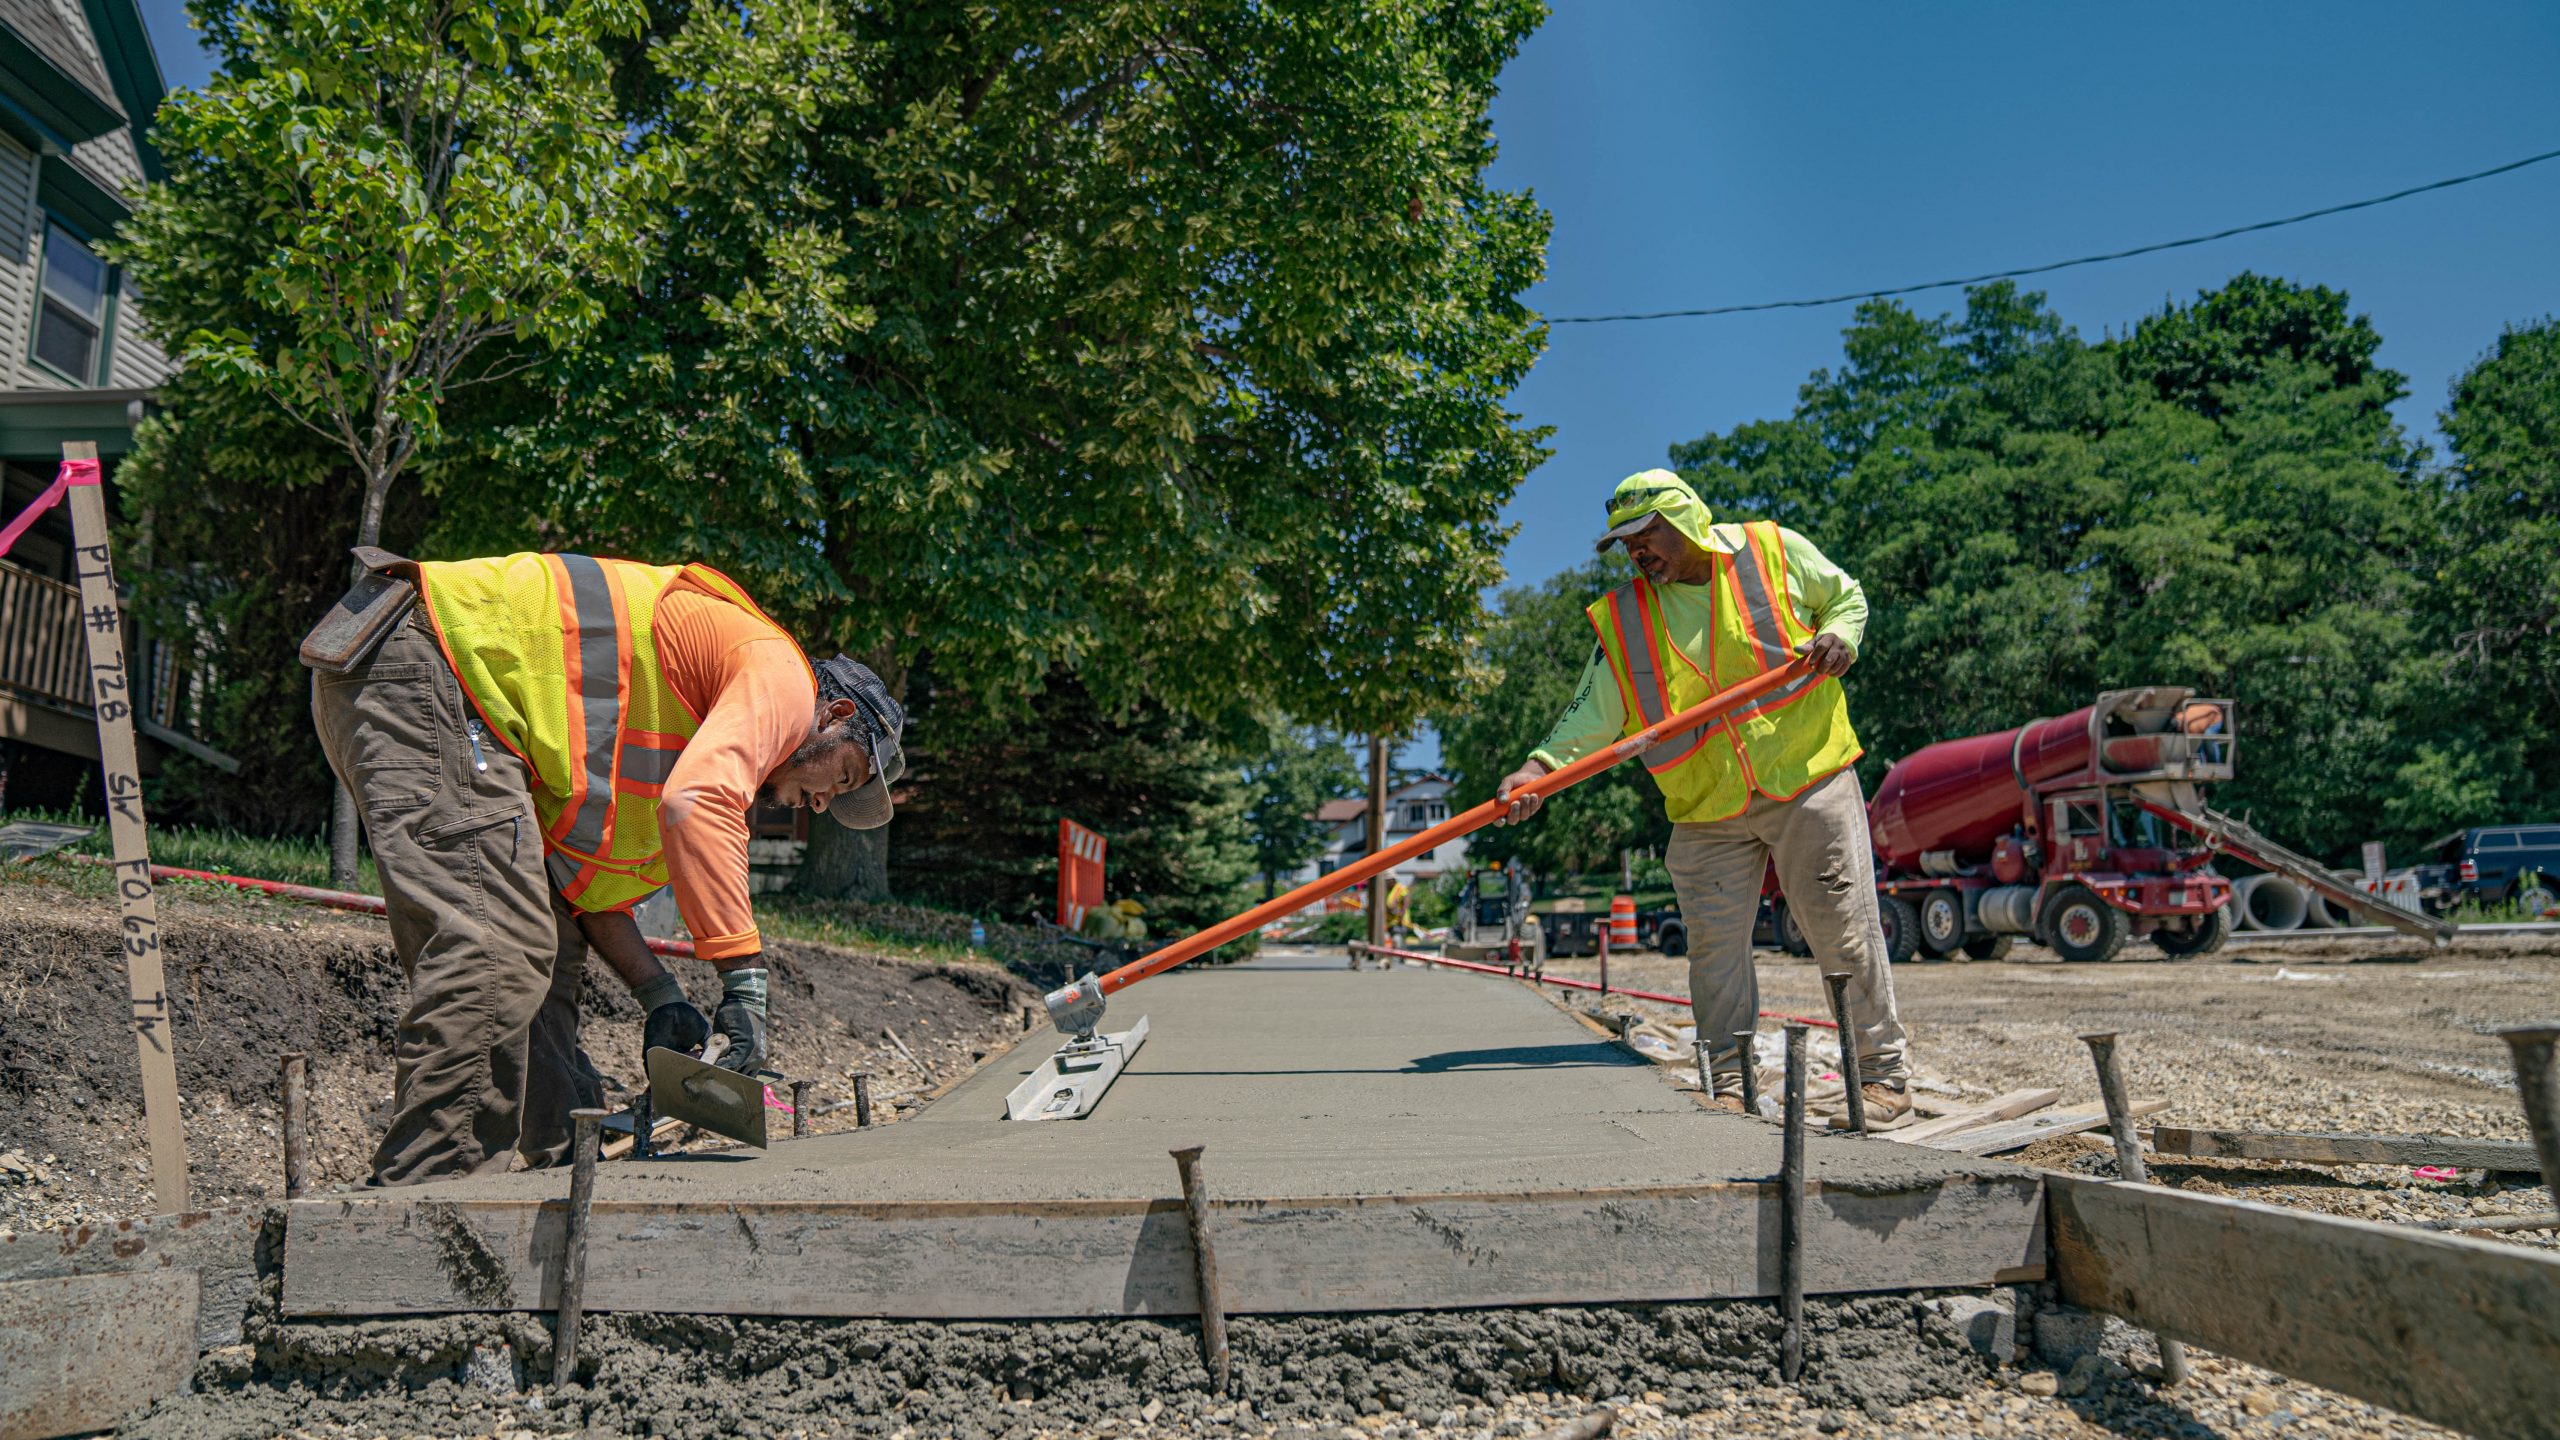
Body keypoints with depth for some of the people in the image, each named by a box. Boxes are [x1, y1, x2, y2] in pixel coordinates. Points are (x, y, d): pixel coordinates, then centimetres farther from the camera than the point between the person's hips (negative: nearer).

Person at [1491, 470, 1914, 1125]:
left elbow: (1847, 596, 14)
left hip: (1808, 780, -2)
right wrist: (1541, 767, -20)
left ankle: (1886, 1075, 18)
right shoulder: (1622, 620, 1)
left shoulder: (1777, 553, -2)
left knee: (1846, 933, 1)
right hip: (1706, 813, 2)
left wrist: (1840, 636, -8)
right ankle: (1729, 1089, 16)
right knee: (1715, 947, 2)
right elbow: (1594, 713, -4)